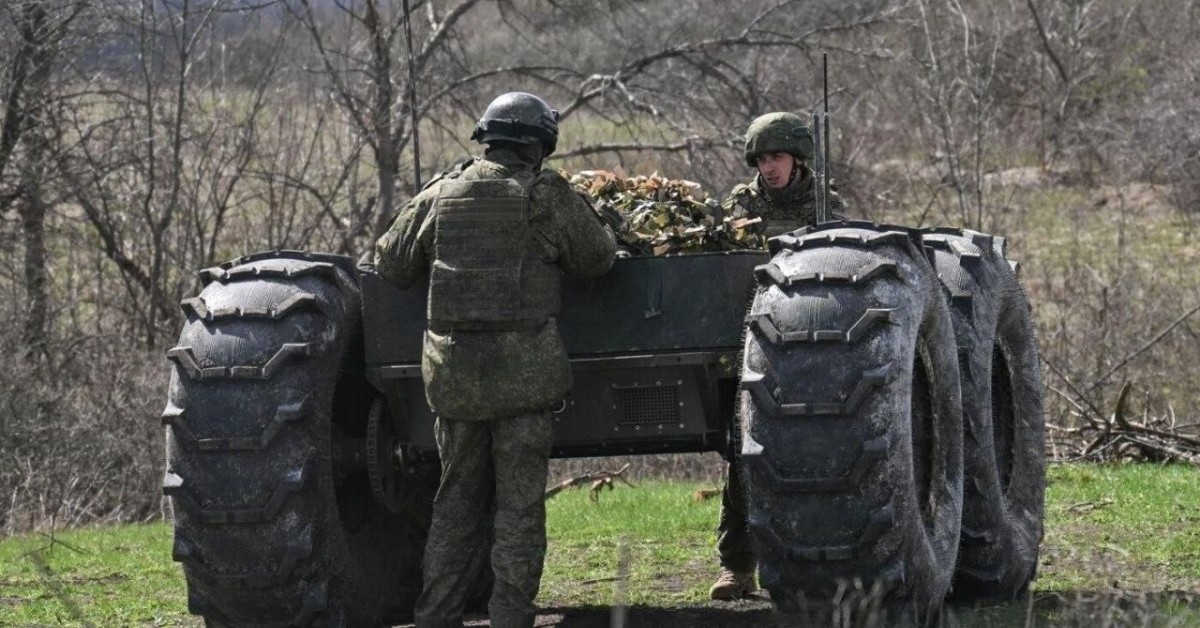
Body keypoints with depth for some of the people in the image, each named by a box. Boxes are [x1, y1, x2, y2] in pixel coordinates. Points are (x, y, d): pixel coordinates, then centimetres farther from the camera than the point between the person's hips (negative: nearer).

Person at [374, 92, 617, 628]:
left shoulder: (439, 195, 8)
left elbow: (389, 263, 14)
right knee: (519, 502, 2)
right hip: (523, 371, -4)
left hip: (452, 370, 4)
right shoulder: (548, 197, -3)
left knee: (457, 500, 13)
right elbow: (598, 258, 6)